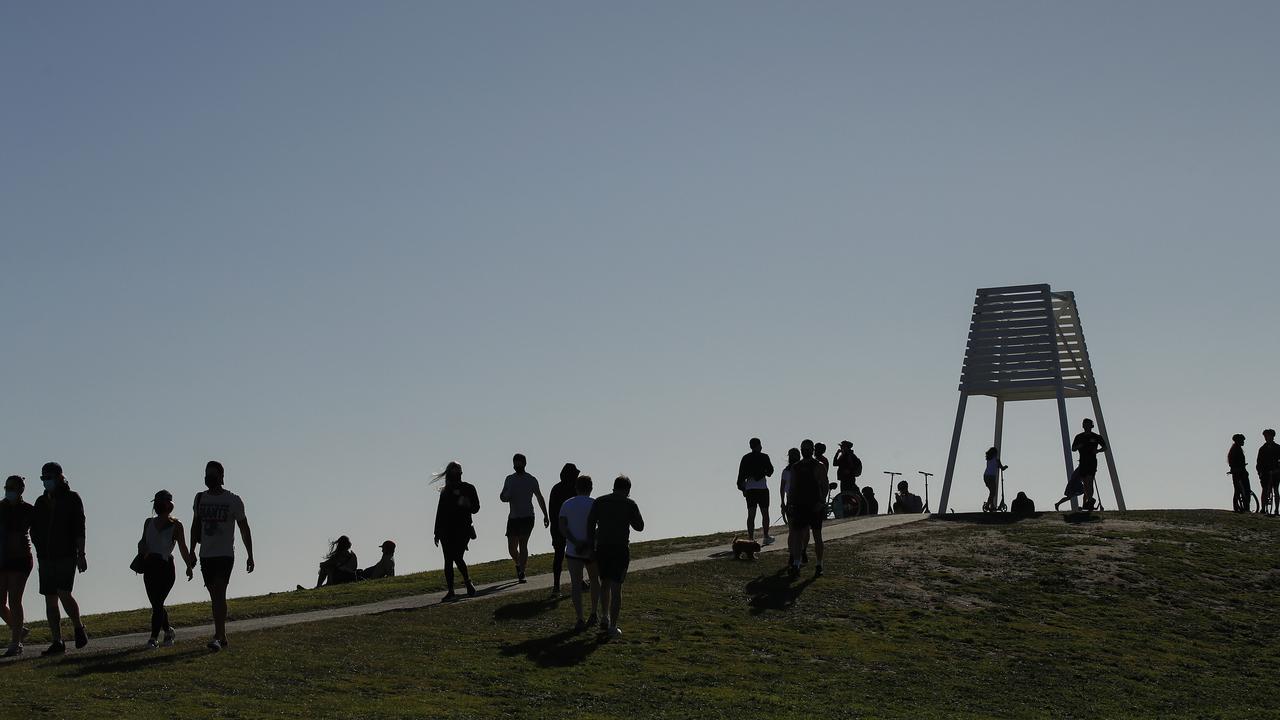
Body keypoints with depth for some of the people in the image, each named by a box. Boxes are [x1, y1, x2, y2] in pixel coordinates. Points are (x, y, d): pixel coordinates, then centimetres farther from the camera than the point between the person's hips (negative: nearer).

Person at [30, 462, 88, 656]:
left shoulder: (72, 499, 0)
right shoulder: (41, 502, 14)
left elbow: (79, 529, -5)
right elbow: (34, 529, 17)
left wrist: (81, 554, -10)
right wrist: (40, 549, 4)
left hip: (66, 555, -5)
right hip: (46, 558, 5)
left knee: (64, 593, -17)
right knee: (50, 600, 2)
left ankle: (79, 628, 6)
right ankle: (57, 642, 6)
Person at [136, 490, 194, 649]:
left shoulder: (175, 525, 2)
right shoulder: (149, 522, 13)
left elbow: (183, 548, 8)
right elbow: (143, 542, 22)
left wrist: (189, 567, 12)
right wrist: (142, 551, 0)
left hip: (166, 567, -5)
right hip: (150, 567, 5)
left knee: (157, 602, -11)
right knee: (156, 603, 8)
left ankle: (154, 638, -9)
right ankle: (168, 631, 28)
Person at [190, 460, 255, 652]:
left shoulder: (233, 500, -3)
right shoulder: (200, 498, 9)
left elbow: (244, 529, 2)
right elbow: (195, 526, 20)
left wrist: (250, 555, 2)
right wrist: (192, 550, 14)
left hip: (225, 555, -5)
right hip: (206, 555, 5)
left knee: (219, 593, -18)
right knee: (214, 596, 9)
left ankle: (217, 637, -23)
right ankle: (222, 638, 17)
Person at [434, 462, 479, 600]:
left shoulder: (468, 489, 5)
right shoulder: (445, 491, 13)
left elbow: (475, 509, 3)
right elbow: (440, 512, 16)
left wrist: (467, 505, -20)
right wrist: (437, 533, 15)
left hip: (463, 528, -3)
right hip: (447, 530, 3)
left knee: (457, 557, -16)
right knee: (449, 560, -1)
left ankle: (467, 581, 8)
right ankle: (450, 591, 1)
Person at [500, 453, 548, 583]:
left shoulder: (531, 480, 1)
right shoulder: (509, 479, 11)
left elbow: (540, 498, 10)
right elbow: (502, 497, 15)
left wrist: (545, 515, 10)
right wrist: (505, 496, -10)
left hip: (527, 517, -4)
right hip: (513, 517, 4)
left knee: (523, 544, -13)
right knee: (511, 547, 3)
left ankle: (521, 573, -13)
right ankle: (518, 565, 32)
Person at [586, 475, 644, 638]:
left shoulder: (599, 502, 5)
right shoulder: (630, 504, -3)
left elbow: (590, 524, -1)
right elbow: (639, 526, 3)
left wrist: (591, 545, 3)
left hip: (602, 547, 3)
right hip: (621, 548, -3)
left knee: (605, 583, 22)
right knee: (616, 587, 0)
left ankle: (605, 618, 20)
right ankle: (612, 626, -1)